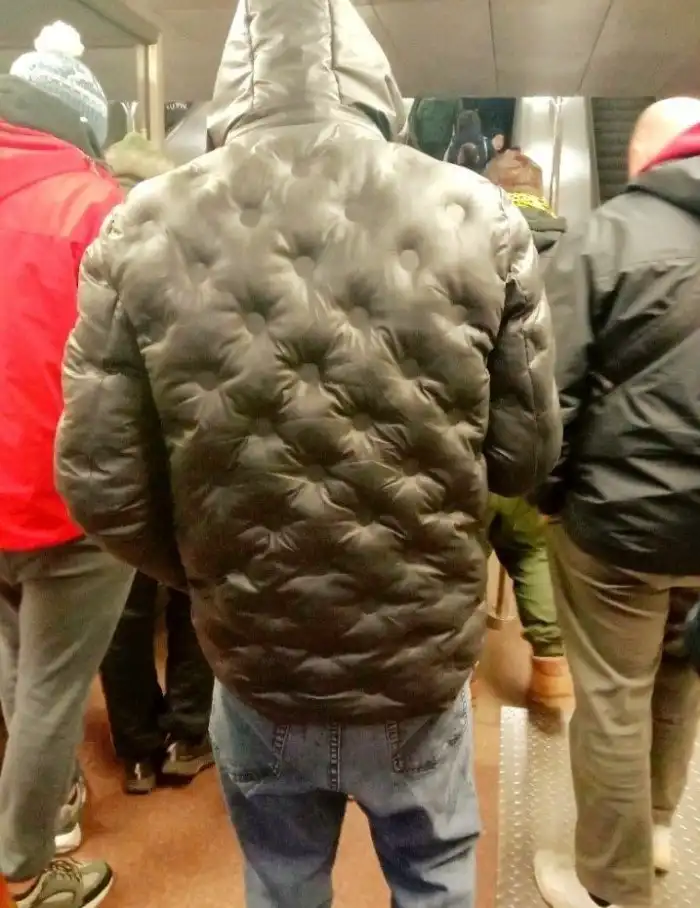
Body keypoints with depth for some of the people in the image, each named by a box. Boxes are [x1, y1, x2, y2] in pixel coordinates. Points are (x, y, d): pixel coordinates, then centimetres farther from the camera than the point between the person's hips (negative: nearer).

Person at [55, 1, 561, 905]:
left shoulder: (143, 231, -12)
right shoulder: (477, 215, -11)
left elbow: (101, 485, -10)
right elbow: (527, 450, -6)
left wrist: (204, 573, 9)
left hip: (254, 661, 1)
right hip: (424, 659, 0)